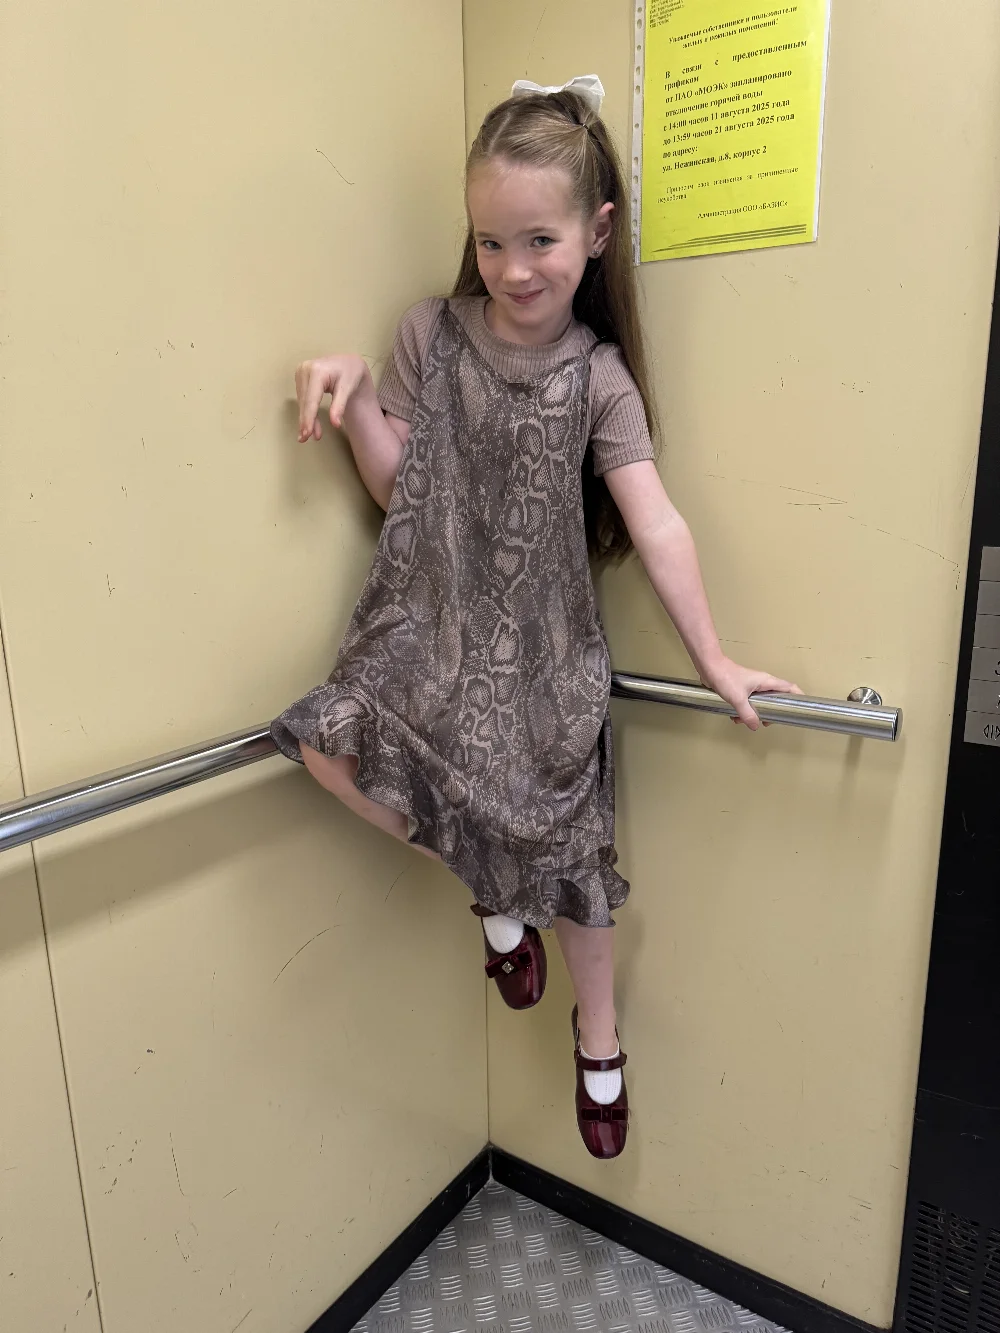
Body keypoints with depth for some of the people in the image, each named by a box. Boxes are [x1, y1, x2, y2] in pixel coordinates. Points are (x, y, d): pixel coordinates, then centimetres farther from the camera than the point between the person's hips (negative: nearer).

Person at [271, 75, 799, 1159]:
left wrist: (715, 662, -6)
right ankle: (495, 900, 7)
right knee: (330, 746, -21)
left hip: (541, 644, -1)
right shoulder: (431, 335, 2)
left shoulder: (597, 376, -3)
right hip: (432, 624, 2)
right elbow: (399, 488, 4)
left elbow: (655, 524, -7)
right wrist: (352, 396, -13)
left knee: (568, 849, 3)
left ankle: (598, 1043, 34)